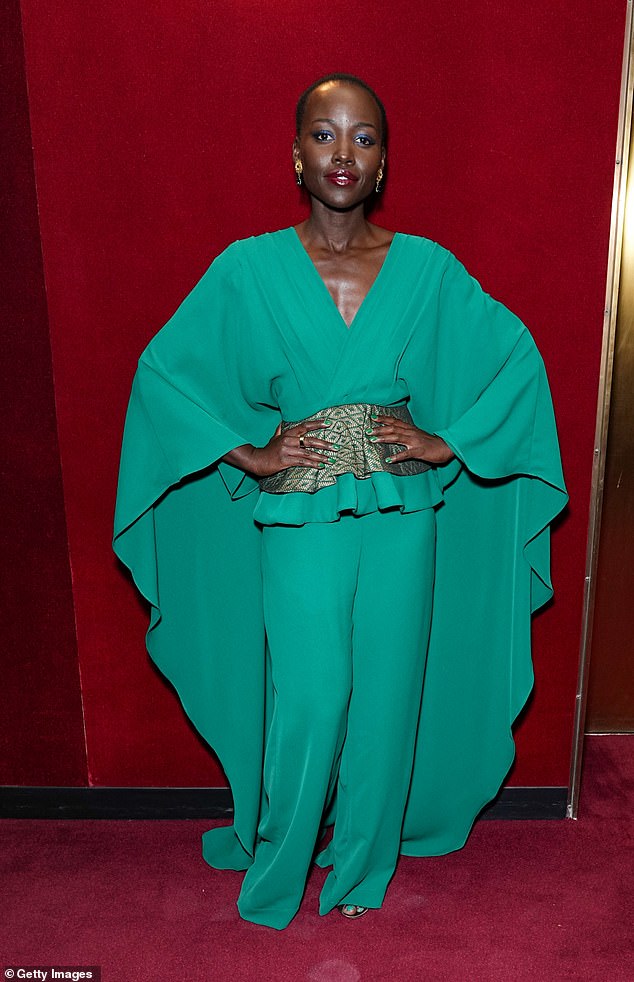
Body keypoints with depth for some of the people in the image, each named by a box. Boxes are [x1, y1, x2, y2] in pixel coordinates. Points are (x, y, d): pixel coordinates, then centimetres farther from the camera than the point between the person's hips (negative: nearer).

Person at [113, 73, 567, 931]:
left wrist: (449, 441, -4)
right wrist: (246, 453, -7)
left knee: (384, 696, 12)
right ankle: (276, 863, 35)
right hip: (299, 523, -1)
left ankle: (363, 865, 39)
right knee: (304, 703, 4)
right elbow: (162, 368, 1)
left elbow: (519, 357, 6)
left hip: (404, 522, 2)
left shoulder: (429, 269, 0)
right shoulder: (248, 269, -3)